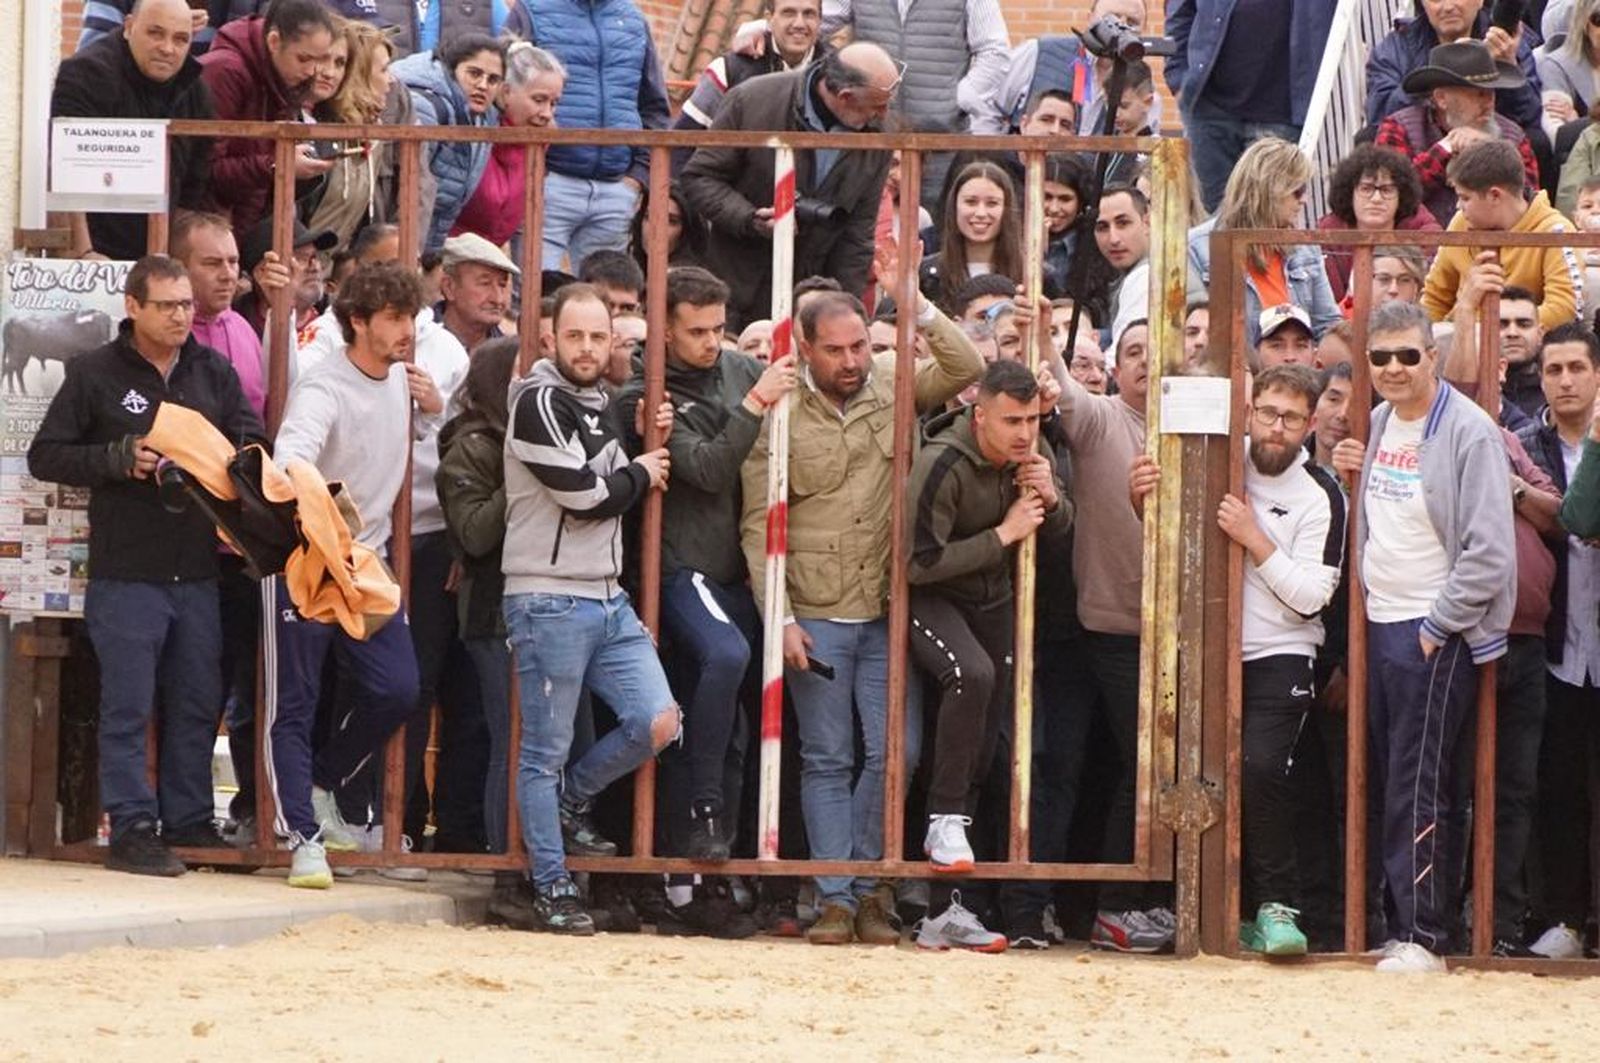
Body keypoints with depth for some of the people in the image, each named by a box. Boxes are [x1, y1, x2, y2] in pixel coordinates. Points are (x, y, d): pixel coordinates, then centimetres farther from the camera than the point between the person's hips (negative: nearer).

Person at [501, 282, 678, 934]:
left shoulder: (598, 406, 17)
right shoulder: (539, 402, -10)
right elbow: (585, 494, -18)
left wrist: (654, 444, 5)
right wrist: (640, 475, 1)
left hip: (608, 598, 8)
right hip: (548, 602, -8)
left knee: (658, 723, -2)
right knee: (546, 751, 0)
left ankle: (566, 804, 20)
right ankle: (552, 891, 7)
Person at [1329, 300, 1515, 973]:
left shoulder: (1468, 433, -13)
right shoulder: (1377, 425, 11)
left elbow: (1489, 553, -16)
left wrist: (1436, 628, -14)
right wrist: (1350, 480, 5)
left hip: (1435, 634, -8)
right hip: (1380, 625, 8)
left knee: (1419, 788, -8)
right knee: (1387, 782, 8)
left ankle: (1423, 937, -6)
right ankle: (1398, 922, 13)